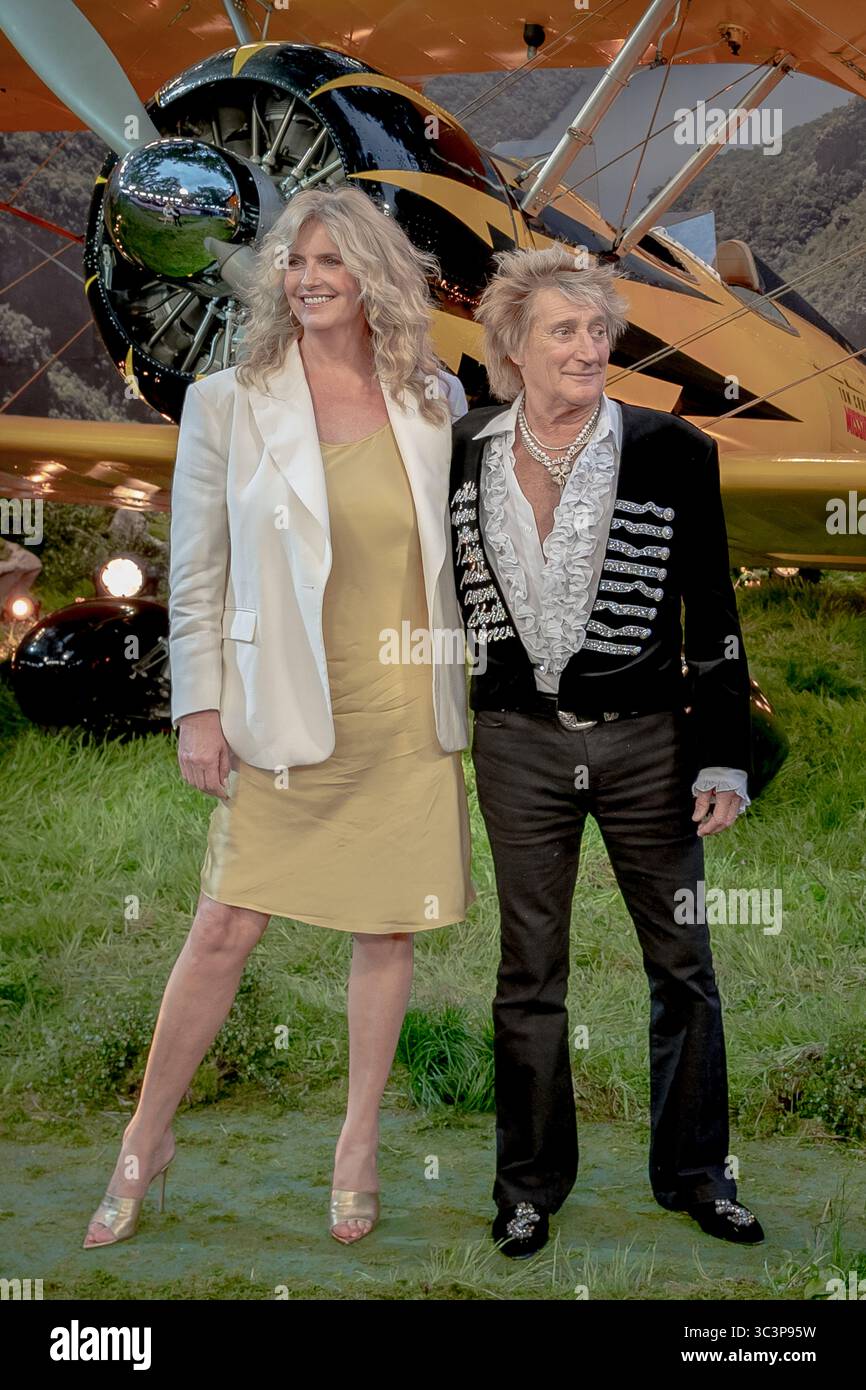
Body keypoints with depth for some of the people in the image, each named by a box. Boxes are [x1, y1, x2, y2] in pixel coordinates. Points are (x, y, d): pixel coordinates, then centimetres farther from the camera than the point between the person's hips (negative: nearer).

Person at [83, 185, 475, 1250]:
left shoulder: (435, 401, 5)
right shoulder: (226, 404, -1)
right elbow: (196, 572, 0)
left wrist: (477, 683, 11)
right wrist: (199, 709, -4)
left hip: (410, 715, 2)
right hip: (287, 719, -2)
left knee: (386, 932, 8)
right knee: (222, 932, 0)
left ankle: (359, 1143, 26)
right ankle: (145, 1142, 20)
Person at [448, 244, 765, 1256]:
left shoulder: (674, 452, -6)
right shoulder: (460, 454, -1)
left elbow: (713, 615, -2)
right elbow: (436, 596, 12)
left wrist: (724, 759, -5)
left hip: (648, 739, -1)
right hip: (519, 741, 1)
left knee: (683, 964, 9)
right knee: (529, 972, 10)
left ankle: (694, 1172, 28)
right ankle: (531, 1182, 27)